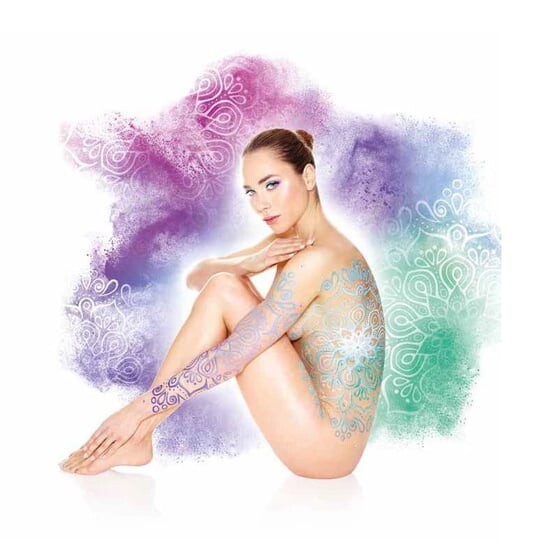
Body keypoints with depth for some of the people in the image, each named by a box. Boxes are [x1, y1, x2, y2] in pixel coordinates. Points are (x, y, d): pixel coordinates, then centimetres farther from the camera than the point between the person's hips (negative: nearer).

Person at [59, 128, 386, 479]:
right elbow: (197, 276, 5)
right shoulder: (290, 239, 7)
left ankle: (138, 434, -5)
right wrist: (248, 264, -17)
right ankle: (137, 434, 2)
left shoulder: (316, 259, -21)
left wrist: (139, 409, -17)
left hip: (324, 445, -9)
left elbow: (228, 359, -23)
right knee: (225, 283, 3)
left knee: (223, 292, -14)